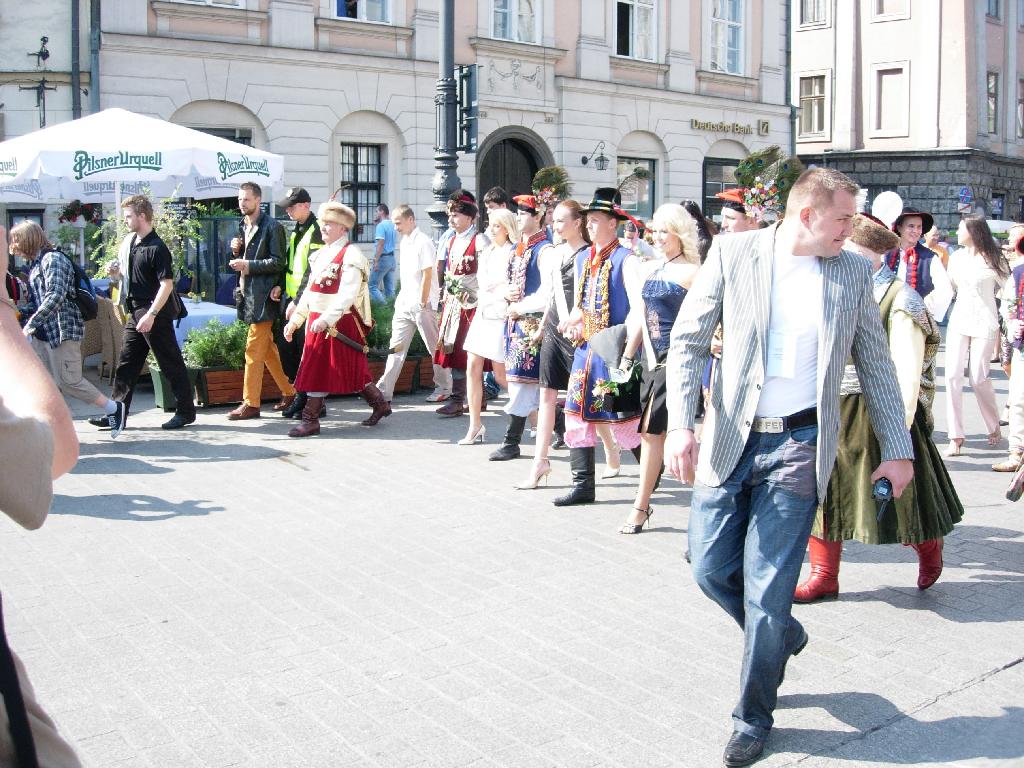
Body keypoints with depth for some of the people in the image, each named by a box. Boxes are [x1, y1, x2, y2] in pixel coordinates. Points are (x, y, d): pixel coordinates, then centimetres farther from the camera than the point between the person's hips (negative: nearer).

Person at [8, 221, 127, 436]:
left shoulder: (53, 259, -11)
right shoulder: (35, 265, 17)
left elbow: (55, 297, -24)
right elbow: (35, 304, 18)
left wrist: (31, 323, -26)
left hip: (63, 330, -9)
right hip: (42, 332, 9)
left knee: (68, 380, -8)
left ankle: (113, 409, 5)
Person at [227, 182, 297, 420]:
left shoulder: (272, 227, -10)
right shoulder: (244, 226, 16)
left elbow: (278, 262, -15)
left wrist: (248, 265, -19)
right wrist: (237, 252, 2)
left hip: (262, 297, -9)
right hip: (248, 294, 9)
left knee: (254, 350, -7)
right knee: (268, 349, 14)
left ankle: (251, 404, -2)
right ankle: (289, 393, 24)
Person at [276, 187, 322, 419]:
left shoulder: (316, 231, -13)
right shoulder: (296, 230, 15)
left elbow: (312, 272, -18)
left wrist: (297, 302, -19)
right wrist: (280, 285, 6)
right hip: (290, 297, 9)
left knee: (305, 351, -3)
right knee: (285, 346, 11)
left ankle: (306, 401, 6)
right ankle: (298, 394, 22)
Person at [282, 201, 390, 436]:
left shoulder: (351, 256, -11)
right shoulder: (320, 255, 16)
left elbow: (347, 295, -22)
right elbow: (310, 292, 19)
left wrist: (326, 319, -31)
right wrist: (295, 320, 13)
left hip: (340, 324, -9)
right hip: (318, 322, 9)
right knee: (314, 369, 11)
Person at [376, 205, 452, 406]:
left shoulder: (423, 242, -12)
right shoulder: (404, 242, 14)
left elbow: (427, 275, -15)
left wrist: (422, 303, -16)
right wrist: (401, 298, 13)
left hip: (421, 304, -8)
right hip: (404, 304, 8)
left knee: (435, 347, 3)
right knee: (396, 347, 5)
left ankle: (445, 388, 13)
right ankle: (384, 391, 5)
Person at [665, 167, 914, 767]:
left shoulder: (853, 272, 4)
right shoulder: (732, 253, -1)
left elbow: (876, 364, 12)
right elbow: (689, 342, -1)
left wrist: (898, 448, 9)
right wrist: (680, 424, -13)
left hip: (799, 447, -1)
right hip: (730, 441, 1)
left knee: (768, 591, -1)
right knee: (711, 568, 6)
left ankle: (754, 719, 18)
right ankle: (783, 635, 37)